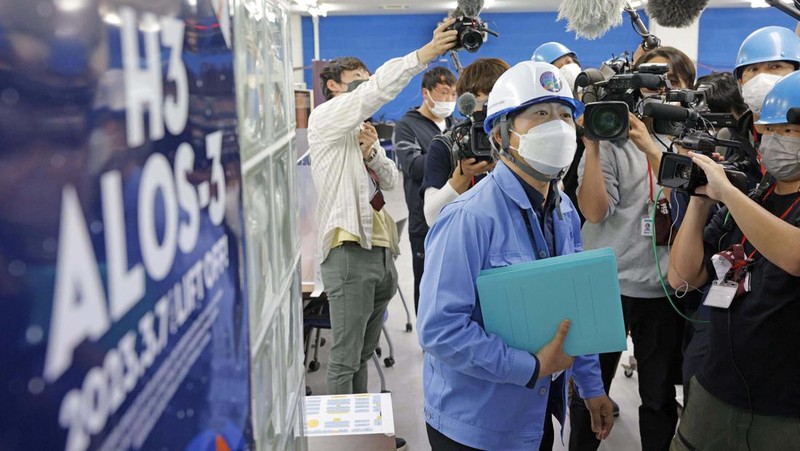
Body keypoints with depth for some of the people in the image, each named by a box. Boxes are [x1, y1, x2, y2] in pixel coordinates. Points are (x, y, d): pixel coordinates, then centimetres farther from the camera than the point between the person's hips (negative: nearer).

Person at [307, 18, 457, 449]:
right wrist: (426, 53, -24)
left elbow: (391, 179, 16)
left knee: (364, 353, 16)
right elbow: (378, 90, -19)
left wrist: (372, 151, -3)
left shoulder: (361, 129, 21)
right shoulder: (326, 119, -4)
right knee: (345, 359, -2)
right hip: (349, 251, -8)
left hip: (379, 248, 8)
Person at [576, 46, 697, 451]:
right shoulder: (613, 137, -4)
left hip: (665, 287, 2)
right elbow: (594, 210, -14)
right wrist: (592, 144, -22)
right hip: (605, 284, -2)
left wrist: (651, 149, -22)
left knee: (661, 396, 14)